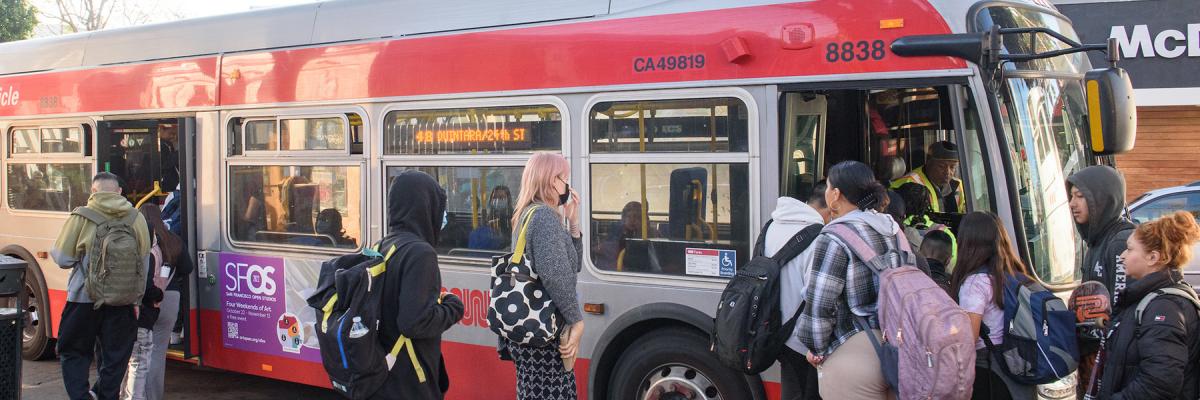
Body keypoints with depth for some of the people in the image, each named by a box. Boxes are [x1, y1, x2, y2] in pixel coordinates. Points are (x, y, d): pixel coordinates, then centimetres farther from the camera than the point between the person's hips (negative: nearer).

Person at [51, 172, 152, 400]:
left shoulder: (81, 217, -8)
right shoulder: (136, 218, -1)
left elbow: (63, 259, -7)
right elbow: (144, 258, 3)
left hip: (84, 298, -2)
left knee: (74, 352, 14)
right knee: (115, 356, 14)